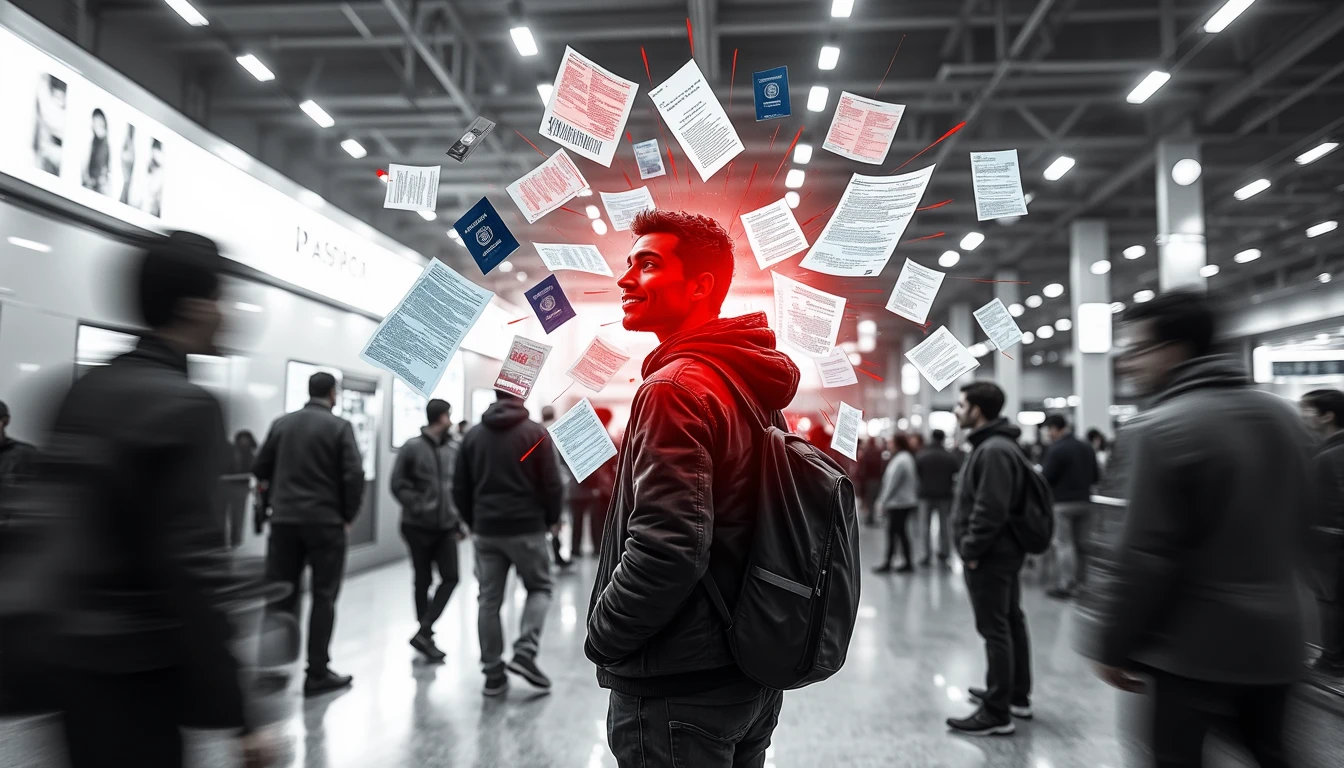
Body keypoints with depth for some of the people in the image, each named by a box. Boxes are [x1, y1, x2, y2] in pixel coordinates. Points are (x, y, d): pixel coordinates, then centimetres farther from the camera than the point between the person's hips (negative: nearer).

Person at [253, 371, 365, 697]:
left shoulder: (281, 423, 7)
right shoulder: (339, 426, -7)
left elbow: (260, 468, 8)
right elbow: (354, 475, -13)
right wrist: (348, 515, 0)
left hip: (284, 521, 4)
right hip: (325, 521, -4)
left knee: (281, 596, 9)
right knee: (323, 597, 5)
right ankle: (317, 673, 7)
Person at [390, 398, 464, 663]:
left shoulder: (453, 448, 5)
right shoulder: (412, 447, -7)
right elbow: (398, 484, -7)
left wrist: (459, 520, 6)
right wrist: (419, 507, -14)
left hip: (446, 526, 4)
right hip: (418, 526, -4)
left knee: (450, 578, -3)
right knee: (423, 582, 6)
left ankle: (424, 632, 3)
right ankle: (424, 634, 17)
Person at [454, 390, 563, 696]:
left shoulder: (473, 435, 7)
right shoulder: (535, 432, -5)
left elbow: (459, 488, 8)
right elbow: (552, 484, -8)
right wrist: (552, 519, 8)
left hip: (486, 531, 4)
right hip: (526, 529, -3)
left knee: (489, 600, 10)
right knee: (540, 587, 14)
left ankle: (493, 673, 12)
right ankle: (525, 652, -2)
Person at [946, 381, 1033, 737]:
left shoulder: (993, 450, -21)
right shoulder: (997, 444, 13)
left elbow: (990, 509, -27)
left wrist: (971, 548, -18)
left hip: (989, 556, -11)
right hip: (1005, 551, 11)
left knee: (995, 630, -5)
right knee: (1011, 622, 18)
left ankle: (997, 713, 2)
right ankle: (1017, 695, 31)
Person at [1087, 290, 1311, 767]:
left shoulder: (1164, 428, -18)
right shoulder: (1284, 417, 7)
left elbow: (1146, 555, -20)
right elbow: (1298, 522, 16)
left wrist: (1114, 644, -11)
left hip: (1195, 644, -7)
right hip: (1274, 637, 7)